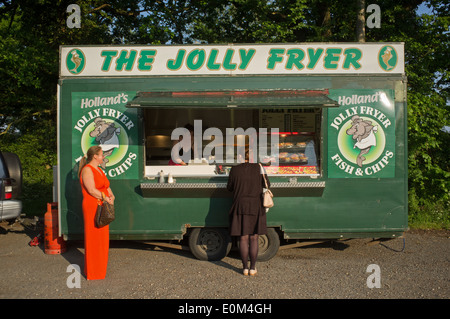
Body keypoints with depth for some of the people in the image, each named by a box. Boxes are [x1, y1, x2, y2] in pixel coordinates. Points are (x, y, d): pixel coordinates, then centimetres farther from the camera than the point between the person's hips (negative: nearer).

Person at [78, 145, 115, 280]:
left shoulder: (99, 170, 17)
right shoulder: (87, 170, -12)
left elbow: (107, 187, 19)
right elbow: (92, 190, -21)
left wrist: (112, 196, 0)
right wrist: (107, 199, -17)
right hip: (92, 208, -9)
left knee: (102, 238, 14)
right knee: (93, 239, -3)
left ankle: (100, 267, 25)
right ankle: (92, 273, 6)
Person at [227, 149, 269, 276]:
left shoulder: (235, 170, -2)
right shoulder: (258, 168, -4)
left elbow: (229, 187, 8)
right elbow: (266, 184, 6)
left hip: (240, 206, 0)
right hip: (256, 206, 0)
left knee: (243, 238, 6)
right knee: (254, 238, 6)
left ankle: (245, 268, 9)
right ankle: (253, 268, 9)